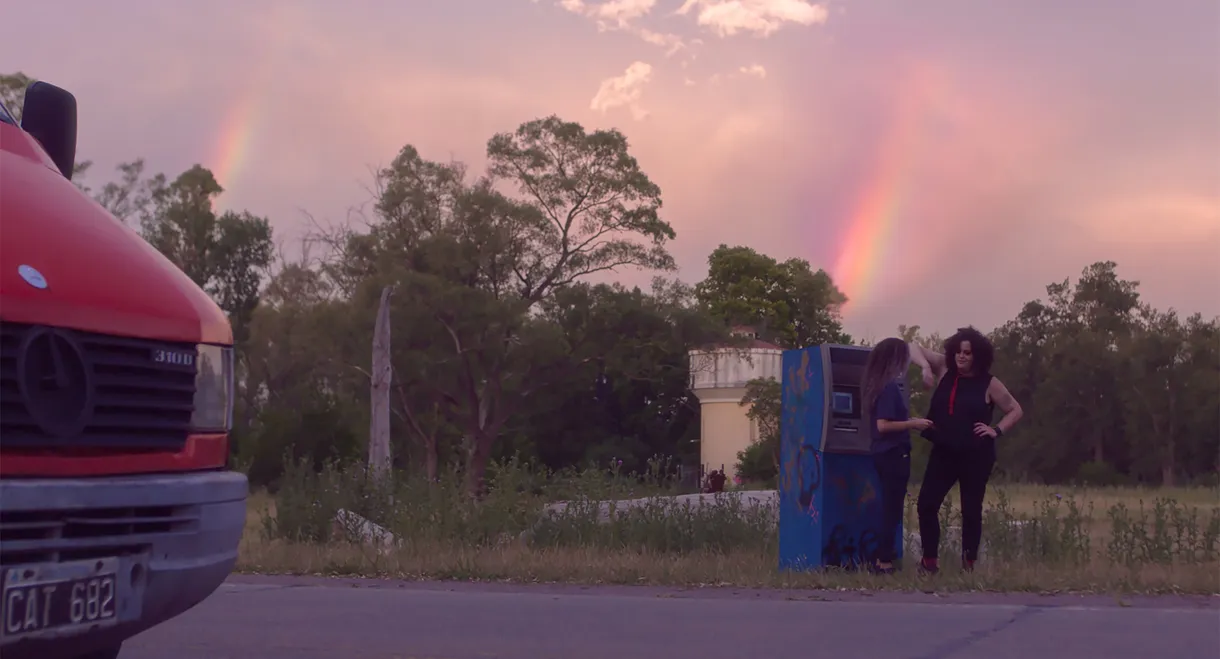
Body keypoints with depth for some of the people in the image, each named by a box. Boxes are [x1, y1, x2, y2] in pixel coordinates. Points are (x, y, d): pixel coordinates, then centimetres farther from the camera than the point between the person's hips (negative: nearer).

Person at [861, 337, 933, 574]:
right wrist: (913, 424, -15)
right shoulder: (890, 387, -16)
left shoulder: (879, 386, 11)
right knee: (892, 510, -4)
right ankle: (885, 563, -1)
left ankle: (882, 561, 16)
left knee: (888, 508, 13)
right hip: (894, 454, -9)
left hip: (885, 453, 9)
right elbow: (883, 425, -22)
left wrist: (909, 421, 14)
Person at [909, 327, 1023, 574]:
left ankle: (969, 563, 18)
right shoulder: (945, 369, 2)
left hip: (975, 456, -3)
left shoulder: (989, 383, -5)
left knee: (971, 510, 6)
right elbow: (915, 349, 4)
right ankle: (930, 560, 8)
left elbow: (1015, 411, 4)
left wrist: (996, 430, -9)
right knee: (926, 504, -3)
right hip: (944, 452, 3)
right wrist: (925, 366, -15)